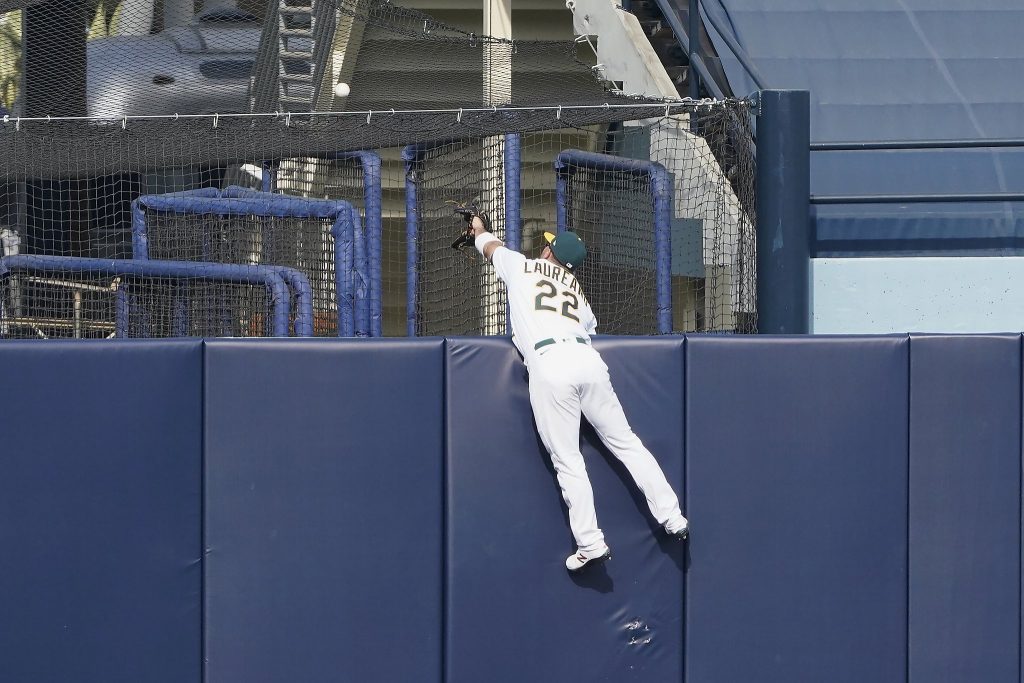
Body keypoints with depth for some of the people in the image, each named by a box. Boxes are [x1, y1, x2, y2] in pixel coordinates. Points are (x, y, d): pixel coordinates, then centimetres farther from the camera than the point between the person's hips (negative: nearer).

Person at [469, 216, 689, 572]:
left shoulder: (520, 266, 19)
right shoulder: (578, 292, 27)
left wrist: (479, 229, 60)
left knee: (567, 461, -2)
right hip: (588, 358, 4)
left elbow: (490, 245, 38)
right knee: (625, 442, 10)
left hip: (548, 365, -4)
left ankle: (590, 543, -6)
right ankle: (671, 517, 8)